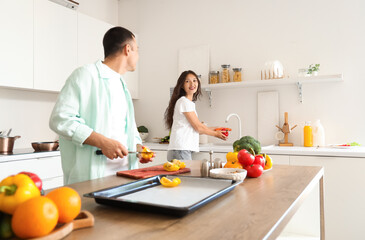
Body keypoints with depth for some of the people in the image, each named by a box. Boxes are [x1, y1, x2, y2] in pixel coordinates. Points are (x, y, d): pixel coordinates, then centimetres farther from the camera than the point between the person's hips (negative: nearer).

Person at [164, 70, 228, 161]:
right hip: (180, 150, -9)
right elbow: (198, 127, -8)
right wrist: (216, 134, 6)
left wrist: (215, 129, 21)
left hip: (185, 150, 9)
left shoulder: (189, 102, 20)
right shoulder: (184, 101, -9)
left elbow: (194, 128, 18)